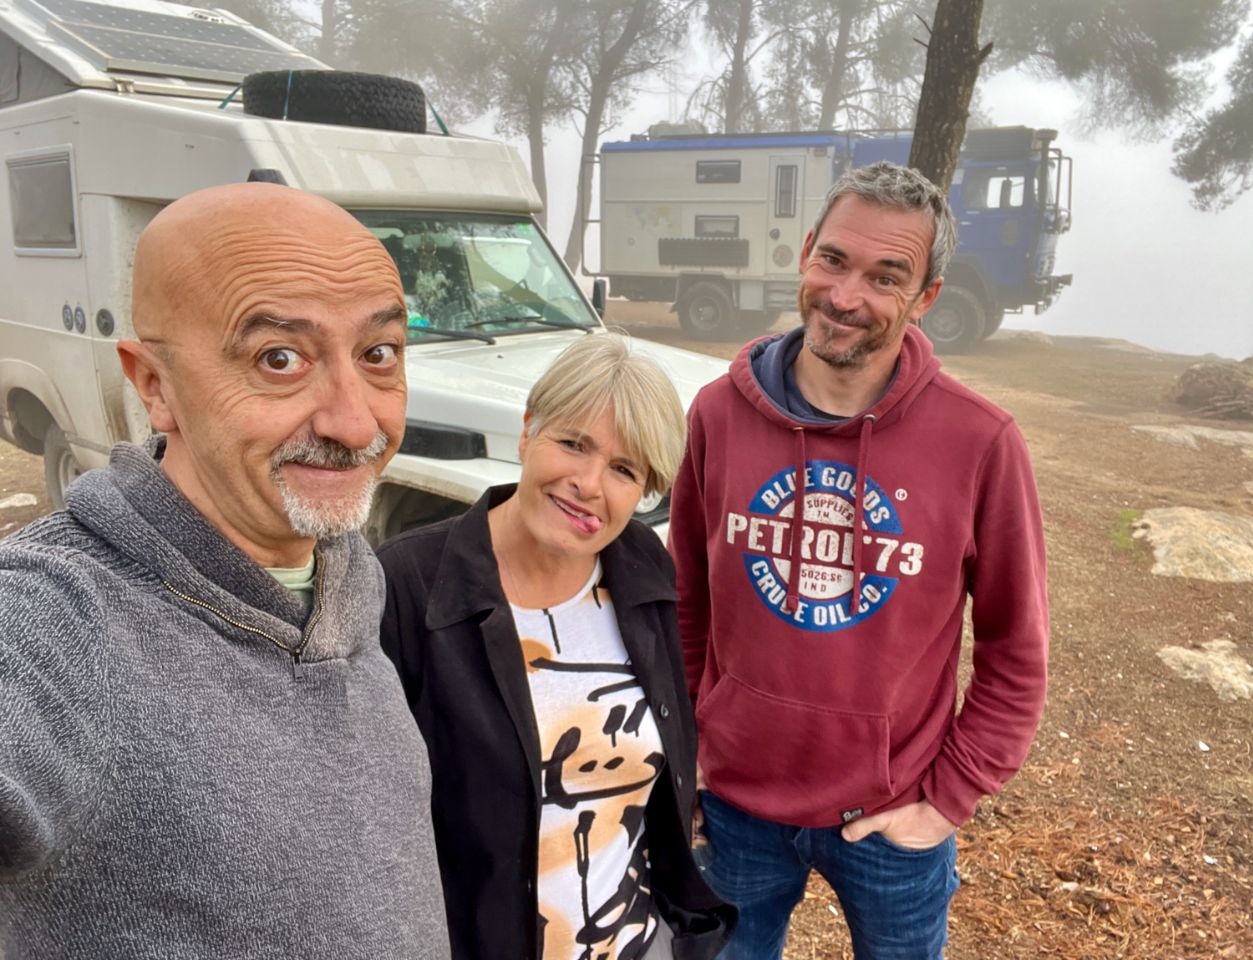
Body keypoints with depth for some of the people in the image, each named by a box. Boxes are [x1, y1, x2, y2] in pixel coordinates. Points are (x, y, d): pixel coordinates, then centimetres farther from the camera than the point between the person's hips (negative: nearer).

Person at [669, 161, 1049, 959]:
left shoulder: (981, 444, -16)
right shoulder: (719, 414, -10)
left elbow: (1017, 651, -6)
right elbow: (687, 603, 1)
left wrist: (948, 797, -6)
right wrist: (685, 753, 3)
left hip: (891, 822, -1)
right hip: (735, 802, 2)